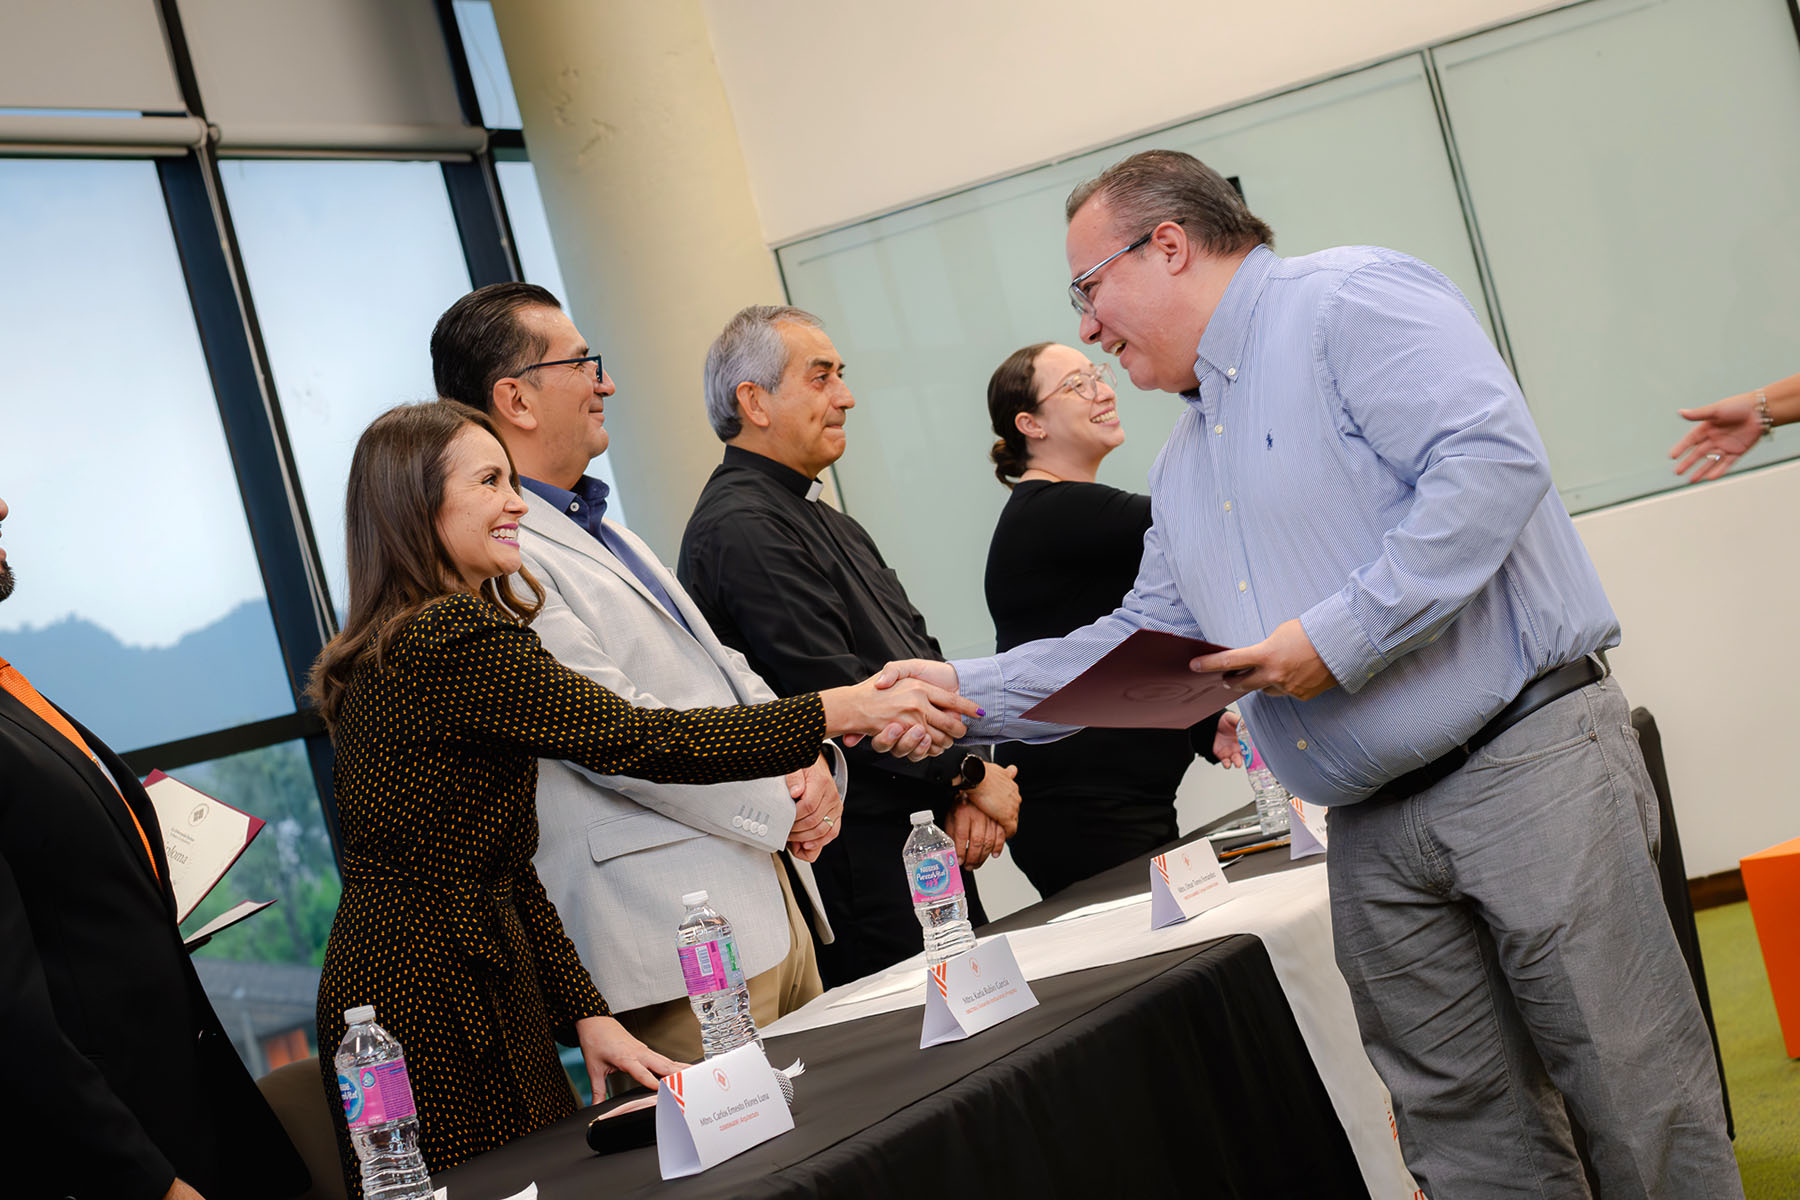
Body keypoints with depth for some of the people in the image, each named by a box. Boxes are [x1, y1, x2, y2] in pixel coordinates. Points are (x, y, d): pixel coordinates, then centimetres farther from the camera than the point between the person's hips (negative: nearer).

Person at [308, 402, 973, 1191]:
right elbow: (638, 742, -21)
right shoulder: (458, 643, -18)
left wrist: (585, 1013, 6)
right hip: (438, 1005, -10)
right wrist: (837, 714, -15)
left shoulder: (390, 652, 13)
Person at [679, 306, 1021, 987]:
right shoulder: (741, 529, -13)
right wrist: (970, 775, -10)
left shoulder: (832, 525, 19)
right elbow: (836, 694, -20)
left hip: (929, 832, 10)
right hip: (860, 850, -10)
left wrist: (962, 791, -1)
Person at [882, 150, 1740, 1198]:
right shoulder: (1183, 467, 21)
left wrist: (1341, 635, -20)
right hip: (1374, 828, 8)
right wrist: (965, 688, 14)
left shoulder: (1351, 299, -7)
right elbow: (1146, 641, 24)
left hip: (1523, 757, -8)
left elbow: (1490, 460, -20)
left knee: (1638, 1090, -4)